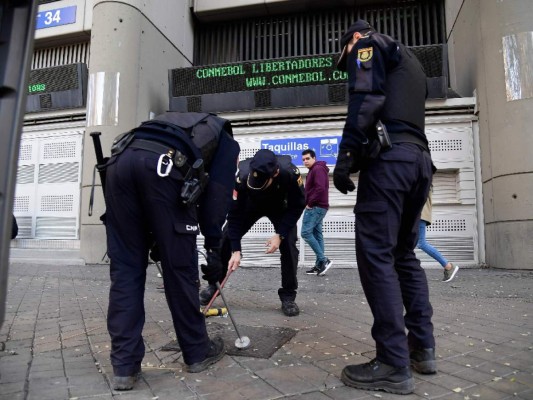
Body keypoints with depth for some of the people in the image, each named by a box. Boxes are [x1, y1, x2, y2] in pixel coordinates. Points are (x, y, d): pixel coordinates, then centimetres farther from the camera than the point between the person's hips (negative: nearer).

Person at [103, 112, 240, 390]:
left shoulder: (178, 123, 42)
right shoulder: (226, 141, 28)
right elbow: (217, 196, 11)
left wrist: (153, 239, 34)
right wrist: (214, 251, 13)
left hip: (121, 159, 6)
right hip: (162, 164, -5)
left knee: (125, 267, 10)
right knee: (180, 265, 6)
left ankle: (125, 366, 13)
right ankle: (197, 352, 24)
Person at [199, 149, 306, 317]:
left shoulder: (290, 173, -40)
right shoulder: (243, 176, -38)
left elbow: (297, 206, -24)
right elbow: (234, 213, -29)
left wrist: (280, 234, -30)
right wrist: (236, 250, -30)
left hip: (280, 206, -1)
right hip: (251, 204, 1)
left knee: (288, 244, -17)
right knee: (226, 239, -6)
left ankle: (288, 296, -2)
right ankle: (214, 285, 14)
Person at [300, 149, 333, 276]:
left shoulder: (318, 169, -10)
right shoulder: (313, 170, 22)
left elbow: (320, 188, -23)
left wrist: (310, 203, -16)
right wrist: (310, 203, 8)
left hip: (315, 207, -10)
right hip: (317, 207, 10)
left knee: (306, 233, -12)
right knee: (317, 235, 8)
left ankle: (323, 260, -10)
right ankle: (320, 265, 10)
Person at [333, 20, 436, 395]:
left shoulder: (368, 43, 10)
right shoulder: (411, 63, 35)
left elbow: (366, 99, -10)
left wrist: (346, 154, -15)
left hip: (388, 157, -9)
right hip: (419, 159, 9)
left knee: (376, 255, -11)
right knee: (404, 254, 12)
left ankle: (394, 365, -9)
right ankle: (422, 347, 15)